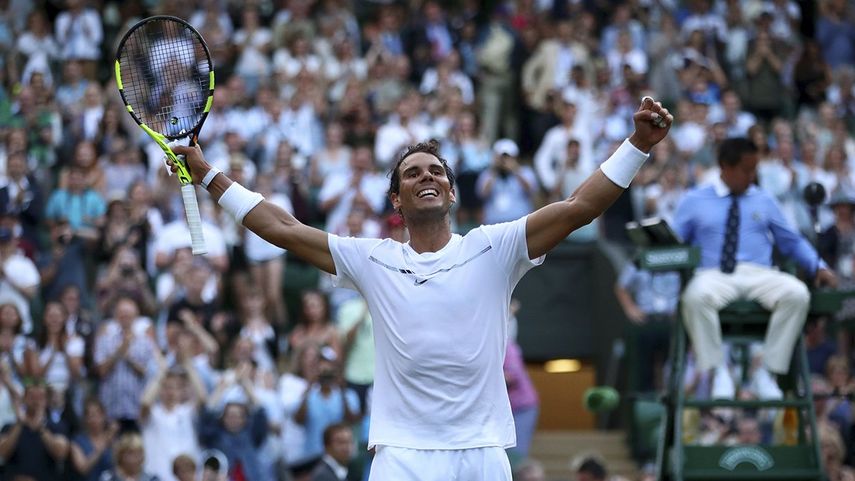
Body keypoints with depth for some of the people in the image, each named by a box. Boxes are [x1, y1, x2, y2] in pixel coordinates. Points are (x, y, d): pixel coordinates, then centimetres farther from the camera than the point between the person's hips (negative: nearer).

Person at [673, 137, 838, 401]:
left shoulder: (764, 201, 22)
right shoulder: (695, 201, 15)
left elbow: (792, 241, 22)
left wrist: (818, 267, 6)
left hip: (759, 276, 2)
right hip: (714, 276, -2)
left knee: (798, 294, -31)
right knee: (696, 296, -40)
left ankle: (767, 372, -23)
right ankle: (718, 373, -27)